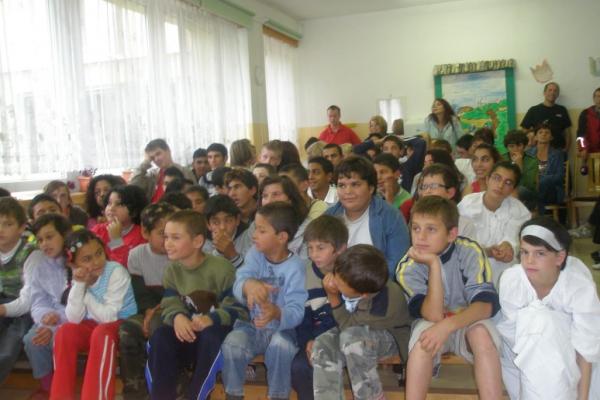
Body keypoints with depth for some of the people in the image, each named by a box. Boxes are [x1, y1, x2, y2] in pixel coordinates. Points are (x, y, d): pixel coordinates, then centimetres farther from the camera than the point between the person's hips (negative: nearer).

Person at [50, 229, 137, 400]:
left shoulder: (116, 272, -22)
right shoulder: (79, 277, -7)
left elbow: (108, 317, -26)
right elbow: (74, 319, -16)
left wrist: (86, 291, -23)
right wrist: (79, 285, -25)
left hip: (123, 325, -5)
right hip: (94, 326, 5)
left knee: (102, 333, -33)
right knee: (65, 331, -19)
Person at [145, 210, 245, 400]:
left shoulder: (221, 268, -15)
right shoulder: (172, 270, 3)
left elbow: (239, 309, -18)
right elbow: (169, 306, -3)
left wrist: (212, 319, -35)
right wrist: (177, 317, -27)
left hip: (217, 331, -4)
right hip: (187, 333, 4)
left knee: (211, 335, -37)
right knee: (159, 338, -24)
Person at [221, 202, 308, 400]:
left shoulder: (295, 267, -14)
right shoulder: (255, 254, -4)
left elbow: (297, 311, -22)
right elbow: (238, 284, -21)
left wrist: (277, 313, -46)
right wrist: (249, 285, -47)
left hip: (281, 329, -3)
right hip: (249, 325, 3)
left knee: (281, 345, -33)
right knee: (231, 344, -25)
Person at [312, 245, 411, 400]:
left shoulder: (385, 303, -38)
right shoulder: (346, 277, -23)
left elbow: (347, 325, -25)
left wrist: (333, 296, -30)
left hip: (389, 336, -6)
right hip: (355, 331, 6)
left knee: (351, 336, -38)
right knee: (322, 345, -23)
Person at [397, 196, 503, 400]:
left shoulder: (470, 252, -18)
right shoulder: (407, 267, -17)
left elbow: (486, 305, -26)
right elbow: (433, 316, -28)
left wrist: (447, 325, -42)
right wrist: (434, 265, -36)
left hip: (468, 322, 0)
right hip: (431, 324, 0)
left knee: (482, 332, -34)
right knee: (424, 333, -34)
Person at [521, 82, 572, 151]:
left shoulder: (562, 110, 10)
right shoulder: (533, 110, 3)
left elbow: (566, 132, 10)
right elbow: (525, 130, 4)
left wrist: (566, 149, -1)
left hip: (559, 150, 2)